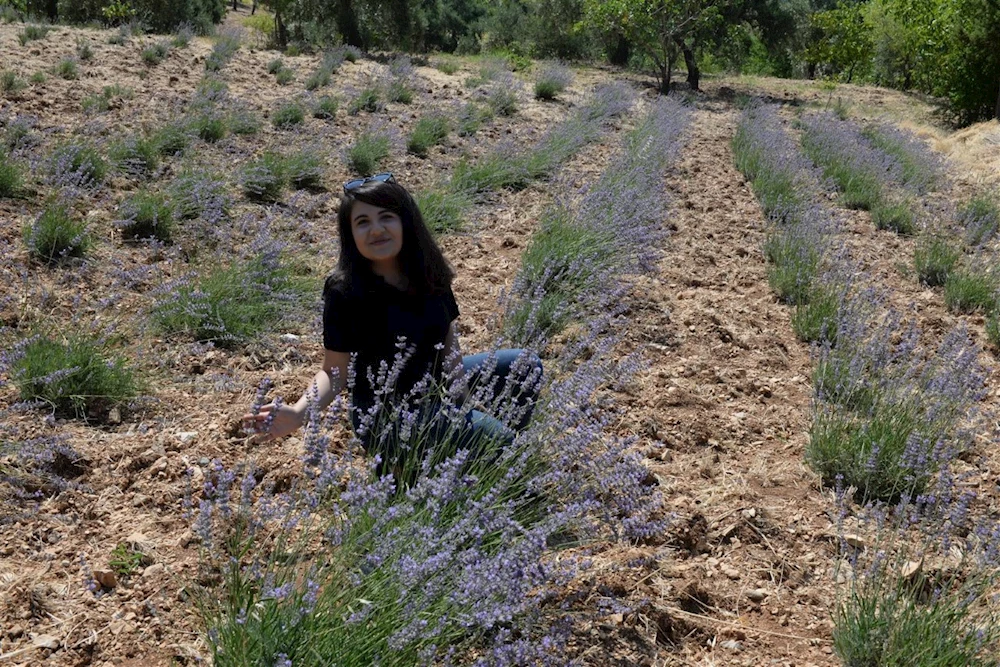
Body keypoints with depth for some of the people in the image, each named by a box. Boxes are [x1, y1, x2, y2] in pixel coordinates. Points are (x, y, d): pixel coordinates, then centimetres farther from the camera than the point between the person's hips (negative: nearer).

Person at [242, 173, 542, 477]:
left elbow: (448, 341, 3)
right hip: (386, 419, -7)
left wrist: (459, 387, -11)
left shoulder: (428, 273, -5)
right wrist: (298, 412, -34)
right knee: (496, 438, -21)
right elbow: (335, 372, -17)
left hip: (433, 389, 7)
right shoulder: (345, 293, -22)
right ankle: (404, 464, 4)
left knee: (526, 367, 11)